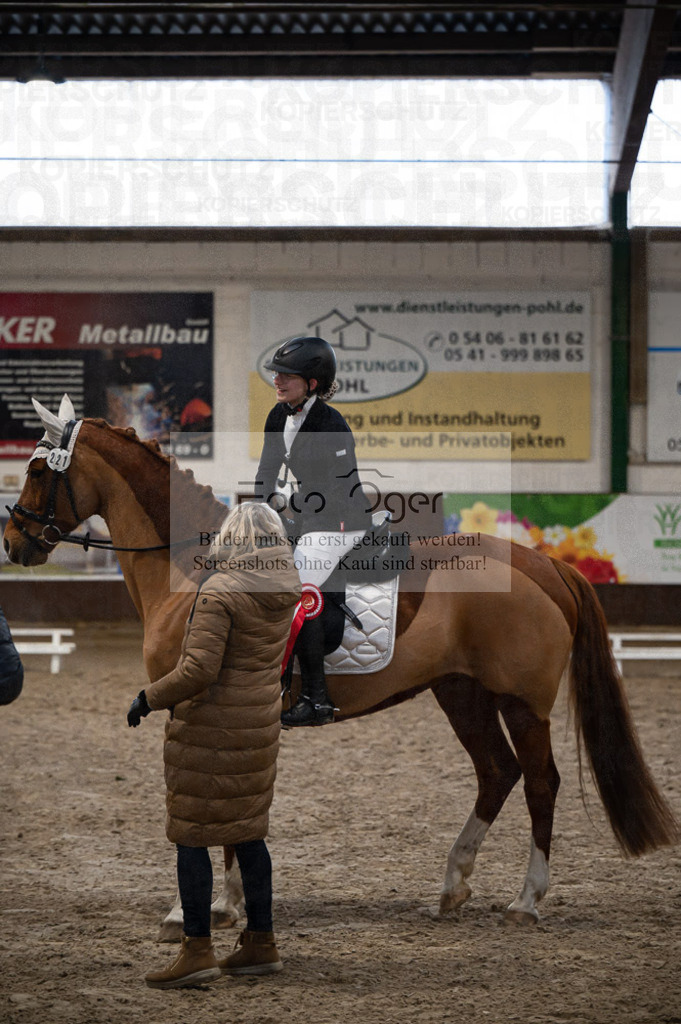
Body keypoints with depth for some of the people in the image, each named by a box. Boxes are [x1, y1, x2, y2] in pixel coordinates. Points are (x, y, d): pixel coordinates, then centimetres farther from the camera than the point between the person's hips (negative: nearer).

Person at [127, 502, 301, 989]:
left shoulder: (218, 594, -20)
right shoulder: (286, 592, 2)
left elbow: (198, 671, -26)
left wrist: (149, 698, -12)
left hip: (207, 730, -8)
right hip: (260, 728, 8)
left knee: (191, 837, 0)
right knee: (248, 832, 15)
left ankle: (198, 949, -1)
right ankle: (261, 943, 20)